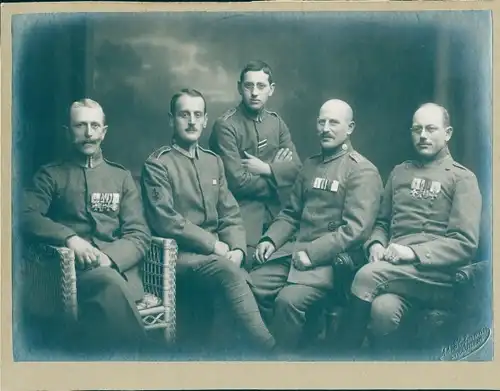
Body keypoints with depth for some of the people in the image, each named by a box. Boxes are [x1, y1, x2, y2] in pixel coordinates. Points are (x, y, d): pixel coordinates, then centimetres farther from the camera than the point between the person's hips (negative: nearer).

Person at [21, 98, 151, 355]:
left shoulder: (121, 177, 22)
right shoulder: (51, 175, 17)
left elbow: (139, 235, 11)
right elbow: (26, 216, 0)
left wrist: (109, 258, -10)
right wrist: (69, 238, -17)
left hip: (118, 268, 2)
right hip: (73, 268, -1)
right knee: (110, 283, -36)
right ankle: (136, 350, -24)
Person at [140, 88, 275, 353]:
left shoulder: (213, 161, 17)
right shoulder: (157, 164, -2)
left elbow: (231, 215, 14)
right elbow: (166, 222, -12)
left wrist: (237, 249, -6)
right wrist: (214, 245, -14)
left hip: (218, 254, 5)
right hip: (179, 255, -5)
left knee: (245, 280, -27)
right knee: (228, 271, -33)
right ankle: (269, 348, -28)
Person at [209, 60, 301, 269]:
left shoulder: (276, 122, 13)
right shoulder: (225, 125, -8)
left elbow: (296, 168, 5)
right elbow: (237, 182, -14)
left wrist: (266, 169, -12)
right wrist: (277, 172, -2)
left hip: (275, 208, 6)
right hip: (242, 209, -5)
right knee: (249, 261, -24)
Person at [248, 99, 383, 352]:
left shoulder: (363, 171, -5)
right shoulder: (310, 165, 18)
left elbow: (355, 229, -15)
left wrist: (313, 253, -19)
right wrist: (271, 240, 3)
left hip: (331, 259, -7)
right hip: (295, 250, 7)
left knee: (288, 300, -29)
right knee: (250, 287, -13)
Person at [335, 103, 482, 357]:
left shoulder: (462, 179, 6)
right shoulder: (399, 172, 22)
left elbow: (465, 243, -4)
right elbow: (382, 222, 24)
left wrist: (413, 252, -16)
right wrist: (376, 244, 0)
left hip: (436, 274, -3)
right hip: (394, 271, 3)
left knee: (368, 276, -31)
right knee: (383, 308, -34)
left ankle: (347, 351, -15)